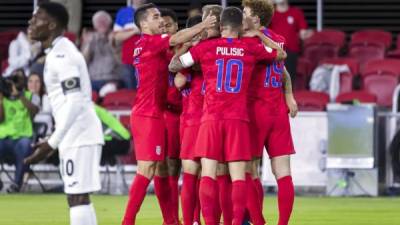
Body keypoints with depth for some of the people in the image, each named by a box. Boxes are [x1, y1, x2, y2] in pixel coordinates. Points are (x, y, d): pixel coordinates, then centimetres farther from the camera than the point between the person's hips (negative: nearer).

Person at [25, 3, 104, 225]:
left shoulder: (61, 54, -14)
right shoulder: (58, 52, 17)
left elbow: (76, 102, -21)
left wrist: (51, 143, -22)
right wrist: (53, 141, 23)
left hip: (78, 135, -10)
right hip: (75, 135, 10)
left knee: (77, 197, -11)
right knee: (79, 197, 12)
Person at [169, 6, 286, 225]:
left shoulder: (205, 47, 2)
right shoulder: (250, 48, 5)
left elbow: (173, 66, 12)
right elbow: (281, 54, 22)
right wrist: (259, 36, 31)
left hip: (211, 117, 0)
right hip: (238, 118, 0)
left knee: (208, 174, -1)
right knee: (238, 175, 0)